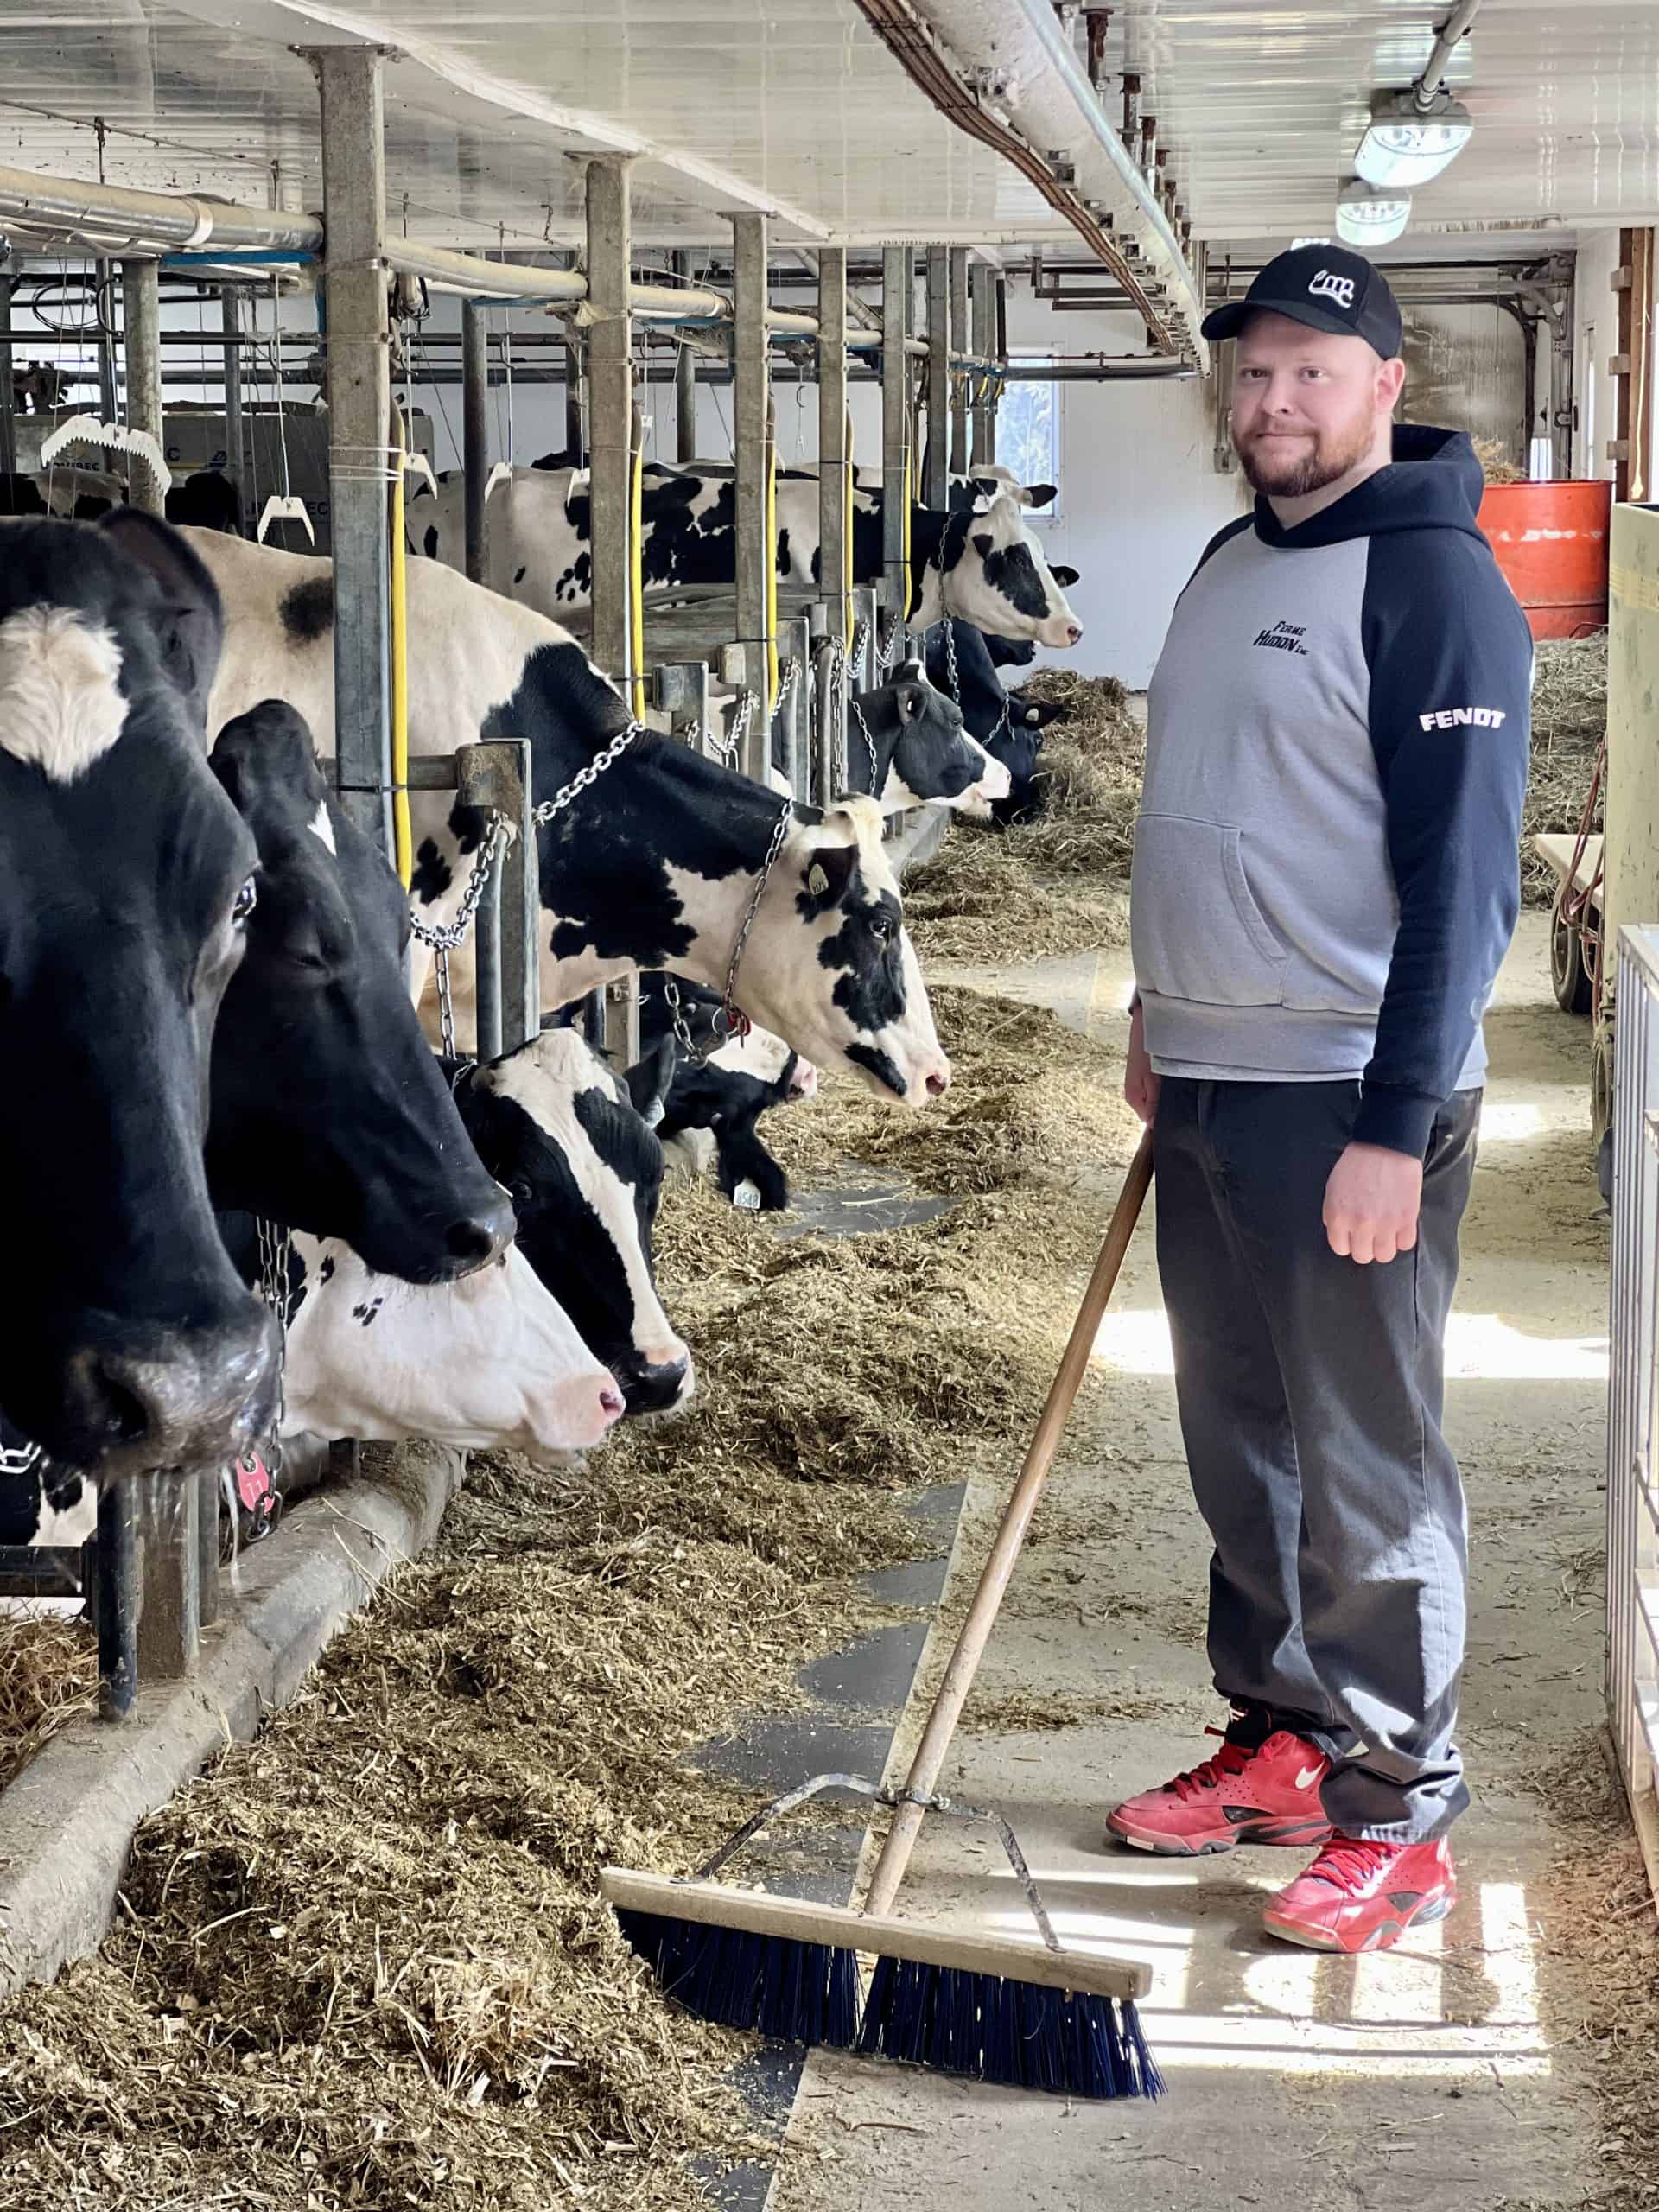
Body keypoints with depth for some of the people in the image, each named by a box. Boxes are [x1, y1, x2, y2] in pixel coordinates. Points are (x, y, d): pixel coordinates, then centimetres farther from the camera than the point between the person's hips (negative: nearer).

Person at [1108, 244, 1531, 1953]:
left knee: (1366, 1463, -3)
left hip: (1346, 1101, -8)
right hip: (1213, 1091, 8)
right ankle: (1279, 1744, 28)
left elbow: (1463, 876, -18)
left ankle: (1398, 1817, 6)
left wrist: (1395, 1128, -22)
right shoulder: (1229, 566, 14)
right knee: (1239, 1441, 15)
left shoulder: (1434, 582, -13)